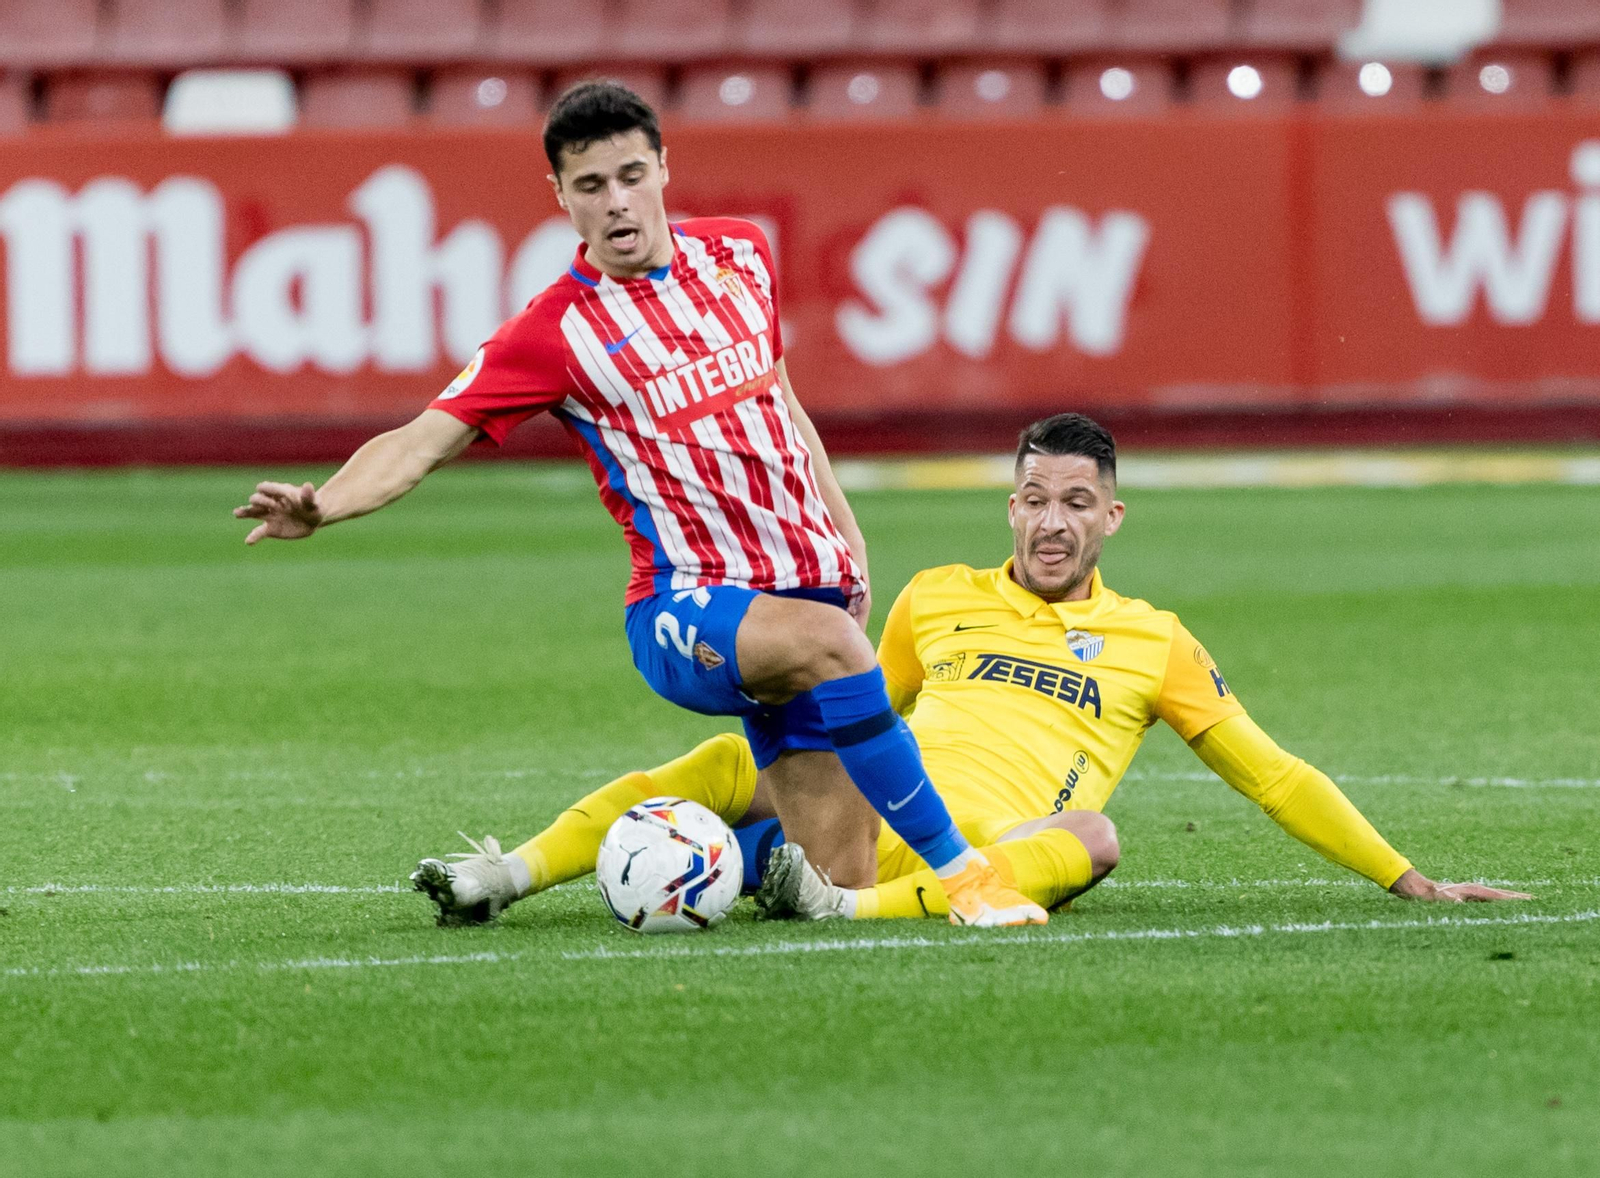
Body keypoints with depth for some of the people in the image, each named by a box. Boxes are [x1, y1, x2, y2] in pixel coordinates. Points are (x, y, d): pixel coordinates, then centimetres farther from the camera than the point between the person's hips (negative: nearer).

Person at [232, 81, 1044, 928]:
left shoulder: (739, 254, 7)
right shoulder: (556, 331, -8)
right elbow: (421, 442, -13)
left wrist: (846, 535, 22)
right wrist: (319, 507, -31)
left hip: (809, 585, 6)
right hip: (689, 608, -6)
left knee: (840, 881, -2)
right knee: (826, 642, -40)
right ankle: (960, 872, -28)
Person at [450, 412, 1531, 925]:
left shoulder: (1152, 642, 18)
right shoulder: (937, 600, 23)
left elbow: (1272, 775, 20)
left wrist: (1409, 880, 16)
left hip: (1005, 852, -3)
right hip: (881, 822, 3)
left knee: (1090, 838, -37)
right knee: (731, 761, -17)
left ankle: (850, 910, -52)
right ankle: (515, 872, -25)